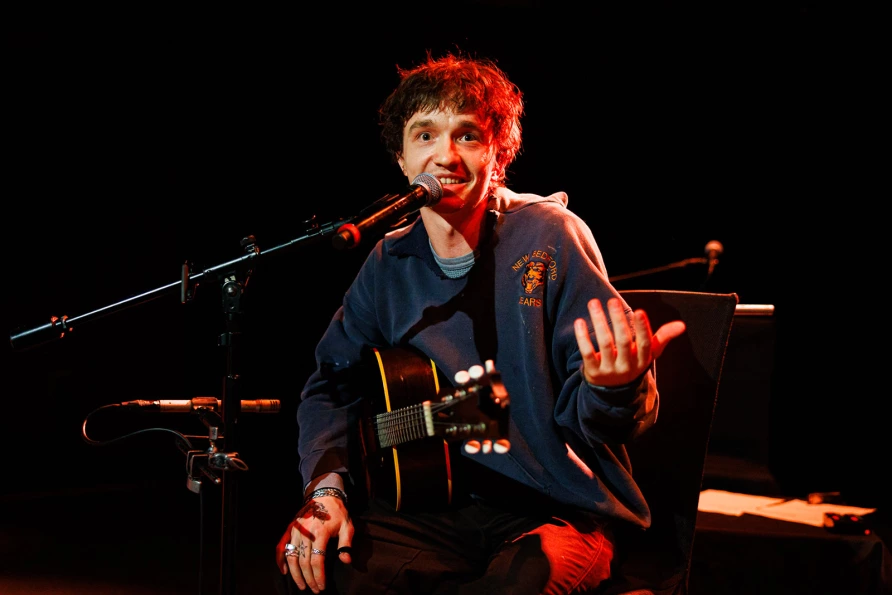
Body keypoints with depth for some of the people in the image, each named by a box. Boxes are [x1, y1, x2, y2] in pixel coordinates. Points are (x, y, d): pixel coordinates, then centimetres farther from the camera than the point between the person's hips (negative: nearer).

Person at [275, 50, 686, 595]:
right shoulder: (390, 264, 8)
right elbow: (333, 385, 13)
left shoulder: (548, 236, -6)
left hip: (557, 507, -3)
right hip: (436, 504, 4)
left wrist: (615, 388, -33)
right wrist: (326, 486, -5)